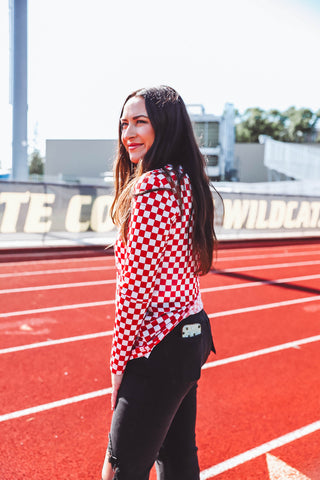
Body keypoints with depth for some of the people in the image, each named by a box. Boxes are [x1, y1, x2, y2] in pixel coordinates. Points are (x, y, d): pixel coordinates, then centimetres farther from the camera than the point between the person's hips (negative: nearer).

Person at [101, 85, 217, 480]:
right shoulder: (185, 182, 10)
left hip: (161, 348, -10)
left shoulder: (152, 187, -19)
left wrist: (119, 360, -9)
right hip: (193, 333, 10)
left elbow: (134, 286, -20)